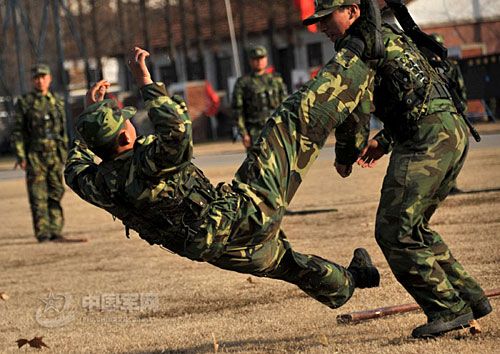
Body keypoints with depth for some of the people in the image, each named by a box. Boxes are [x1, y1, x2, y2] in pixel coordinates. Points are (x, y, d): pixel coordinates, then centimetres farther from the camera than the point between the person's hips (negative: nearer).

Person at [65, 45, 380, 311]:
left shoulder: (98, 186, -8)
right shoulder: (146, 167, -31)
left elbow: (76, 168, 16)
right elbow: (178, 126, -44)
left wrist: (92, 113, 18)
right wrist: (145, 82, -38)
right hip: (247, 209, -7)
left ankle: (345, 283, 59)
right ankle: (360, 67, 16)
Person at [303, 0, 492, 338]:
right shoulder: (390, 37, 26)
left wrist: (345, 156, 8)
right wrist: (384, 142, 27)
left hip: (427, 140, -10)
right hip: (454, 132, 10)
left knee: (394, 231, -7)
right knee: (413, 227, 19)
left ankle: (449, 308, -6)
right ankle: (471, 297, 19)